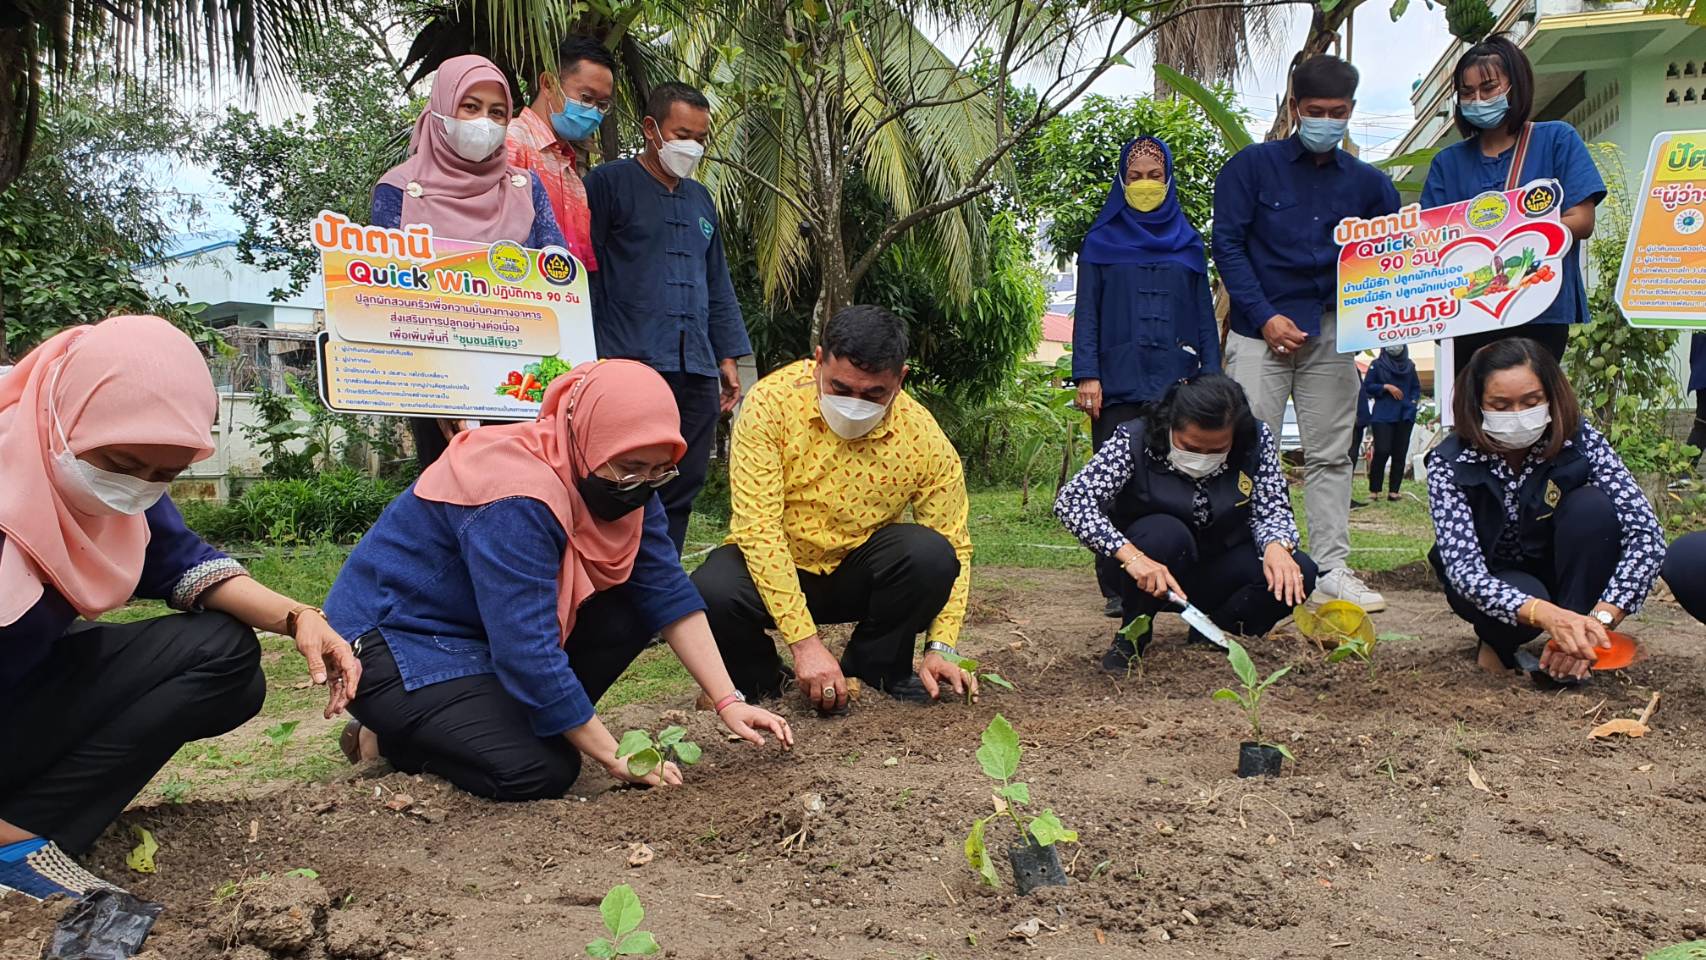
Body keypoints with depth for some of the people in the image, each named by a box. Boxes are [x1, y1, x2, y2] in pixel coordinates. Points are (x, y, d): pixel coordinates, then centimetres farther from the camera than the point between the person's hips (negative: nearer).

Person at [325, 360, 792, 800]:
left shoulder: (624, 483, -7)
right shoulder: (516, 500, -32)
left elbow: (668, 594, -7)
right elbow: (527, 651, -33)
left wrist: (728, 701, -16)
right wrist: (615, 757, -26)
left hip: (490, 632, 8)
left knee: (630, 613, -10)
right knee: (540, 772, -24)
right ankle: (392, 738, 0)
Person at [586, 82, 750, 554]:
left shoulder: (700, 199, 21)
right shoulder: (609, 183, 1)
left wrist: (728, 356, 19)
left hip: (696, 373, 6)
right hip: (631, 367, -6)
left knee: (680, 495, 8)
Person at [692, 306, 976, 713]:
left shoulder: (924, 438, -16)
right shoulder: (773, 402, -23)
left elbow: (954, 548, -7)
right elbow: (758, 528, -26)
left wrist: (942, 648, -19)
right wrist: (805, 642, -31)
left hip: (858, 573, 2)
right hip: (774, 571, -2)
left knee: (929, 555, -28)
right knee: (709, 594, -33)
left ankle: (875, 668, 0)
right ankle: (759, 679, 1)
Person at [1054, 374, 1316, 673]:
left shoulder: (1257, 441, -13)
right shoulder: (1135, 441, -22)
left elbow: (1272, 509, -10)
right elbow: (1070, 501, -30)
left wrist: (1277, 545, -35)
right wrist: (1131, 556, -44)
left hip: (1218, 570, 3)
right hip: (1151, 571, -3)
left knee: (1298, 574, -24)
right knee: (1165, 532, -36)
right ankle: (1133, 633, -10)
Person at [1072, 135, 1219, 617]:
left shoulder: (1188, 243, 17)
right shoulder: (1101, 241, 12)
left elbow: (1205, 315, 15)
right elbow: (1086, 313, 6)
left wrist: (1212, 377, 5)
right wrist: (1086, 375, -6)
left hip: (1176, 380, 2)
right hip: (1119, 380, -1)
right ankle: (1118, 589, -2)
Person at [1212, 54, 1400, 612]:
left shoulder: (1367, 183, 14)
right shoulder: (1252, 166, 4)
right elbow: (1227, 243, -2)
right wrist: (1265, 316, -10)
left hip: (1331, 333, 4)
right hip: (1261, 330, -3)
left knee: (1331, 455, 4)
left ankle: (1331, 571, 8)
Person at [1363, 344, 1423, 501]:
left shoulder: (1409, 365, 13)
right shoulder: (1377, 364, 2)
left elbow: (1416, 386, 19)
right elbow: (1367, 386, -1)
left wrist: (1414, 401, 4)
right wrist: (1386, 386, -12)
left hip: (1405, 415, 4)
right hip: (1383, 415, -4)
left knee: (1400, 454, 1)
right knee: (1382, 452, -13)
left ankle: (1394, 490, 6)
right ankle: (1374, 490, -2)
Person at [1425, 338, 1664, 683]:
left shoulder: (1579, 441, -21)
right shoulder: (1449, 464, -25)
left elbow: (1646, 532, -27)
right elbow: (1463, 569, -34)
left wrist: (1599, 620, -42)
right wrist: (1547, 615, -52)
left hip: (1566, 576, 2)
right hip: (1494, 587, -2)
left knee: (1593, 506, -27)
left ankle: (1573, 647, -15)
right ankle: (1498, 641, -1)